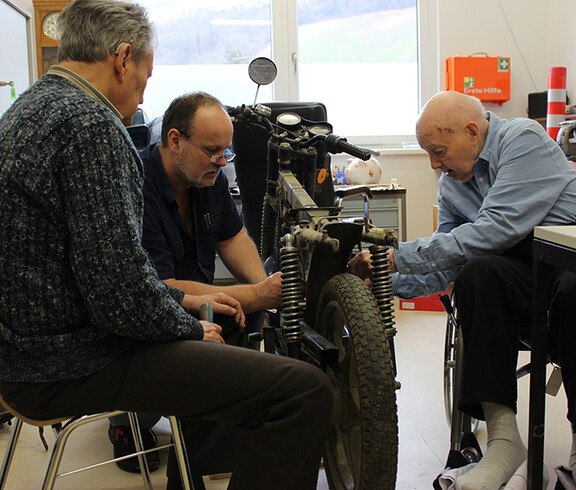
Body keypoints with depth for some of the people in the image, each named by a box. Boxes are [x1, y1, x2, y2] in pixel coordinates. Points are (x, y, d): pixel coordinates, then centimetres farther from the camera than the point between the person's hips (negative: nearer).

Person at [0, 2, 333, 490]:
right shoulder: (91, 124, -19)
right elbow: (119, 289, -25)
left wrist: (182, 301, 16)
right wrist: (190, 328, -5)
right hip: (72, 367, -11)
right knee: (306, 391, -19)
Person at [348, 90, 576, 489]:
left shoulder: (523, 139, -10)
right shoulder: (452, 184, 13)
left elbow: (496, 229, -24)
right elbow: (446, 267, 15)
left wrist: (398, 257, -24)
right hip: (520, 266, 5)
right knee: (478, 273, -28)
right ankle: (503, 437, -28)